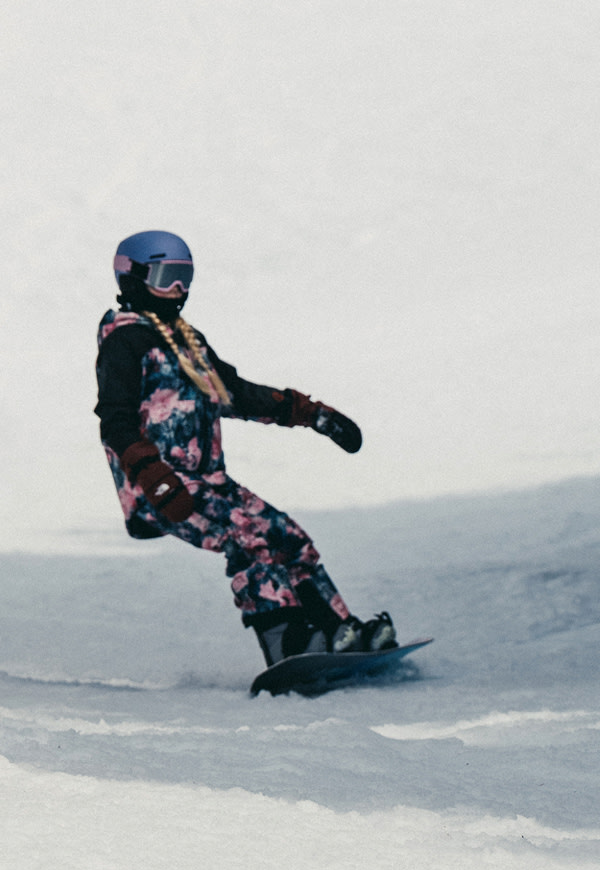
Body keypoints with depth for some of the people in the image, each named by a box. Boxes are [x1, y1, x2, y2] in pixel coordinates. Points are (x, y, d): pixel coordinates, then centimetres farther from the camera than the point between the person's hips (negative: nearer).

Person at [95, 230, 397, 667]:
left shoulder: (188, 340, 23)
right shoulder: (123, 341, -5)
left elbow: (237, 393, 30)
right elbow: (117, 424, -15)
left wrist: (313, 414, 25)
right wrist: (159, 483, -28)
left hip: (207, 480, 9)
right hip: (159, 492, -9)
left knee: (289, 537, -1)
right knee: (248, 533, -27)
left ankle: (340, 631, -2)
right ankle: (288, 647, -34)